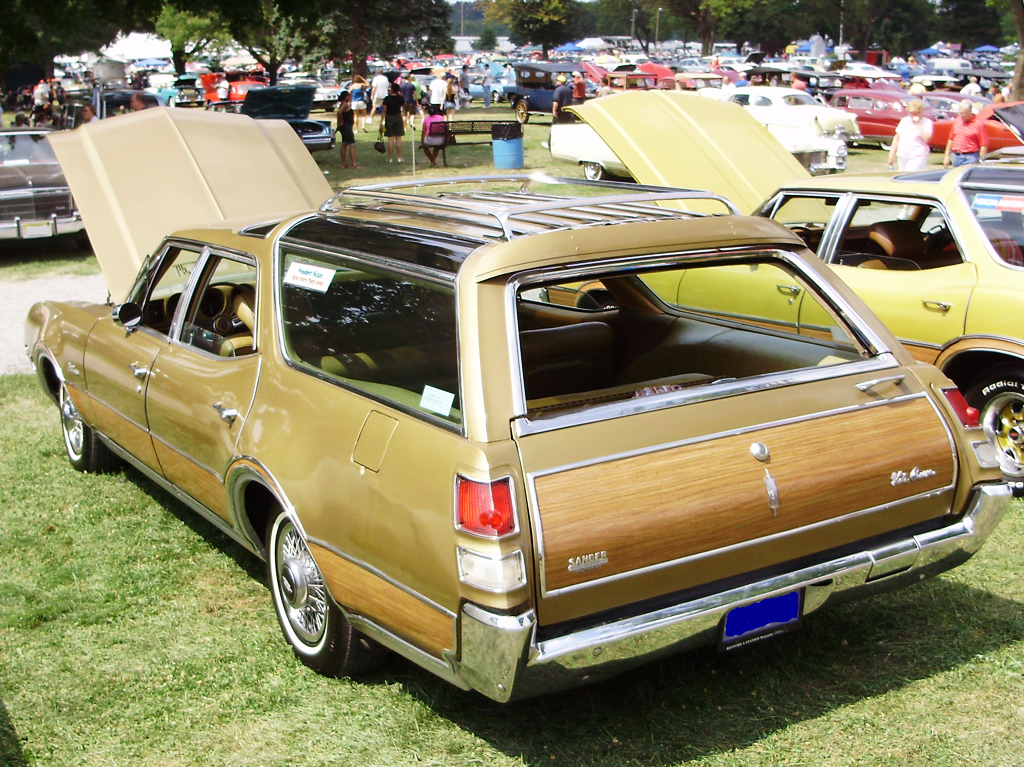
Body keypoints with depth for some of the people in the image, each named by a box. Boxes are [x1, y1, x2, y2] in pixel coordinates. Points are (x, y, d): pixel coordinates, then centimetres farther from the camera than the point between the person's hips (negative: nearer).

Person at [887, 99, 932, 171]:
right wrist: (891, 155, 14)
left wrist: (918, 124, -17)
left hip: (917, 157, -6)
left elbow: (926, 138, -17)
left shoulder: (927, 122, -2)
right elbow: (897, 138, 17)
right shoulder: (904, 121, 13)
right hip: (902, 156, 6)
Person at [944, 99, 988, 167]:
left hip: (969, 159, -6)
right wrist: (947, 156, 14)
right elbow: (951, 139, 17)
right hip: (956, 157, 6)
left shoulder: (979, 124, -6)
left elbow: (984, 145, -8)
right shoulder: (956, 121, 10)